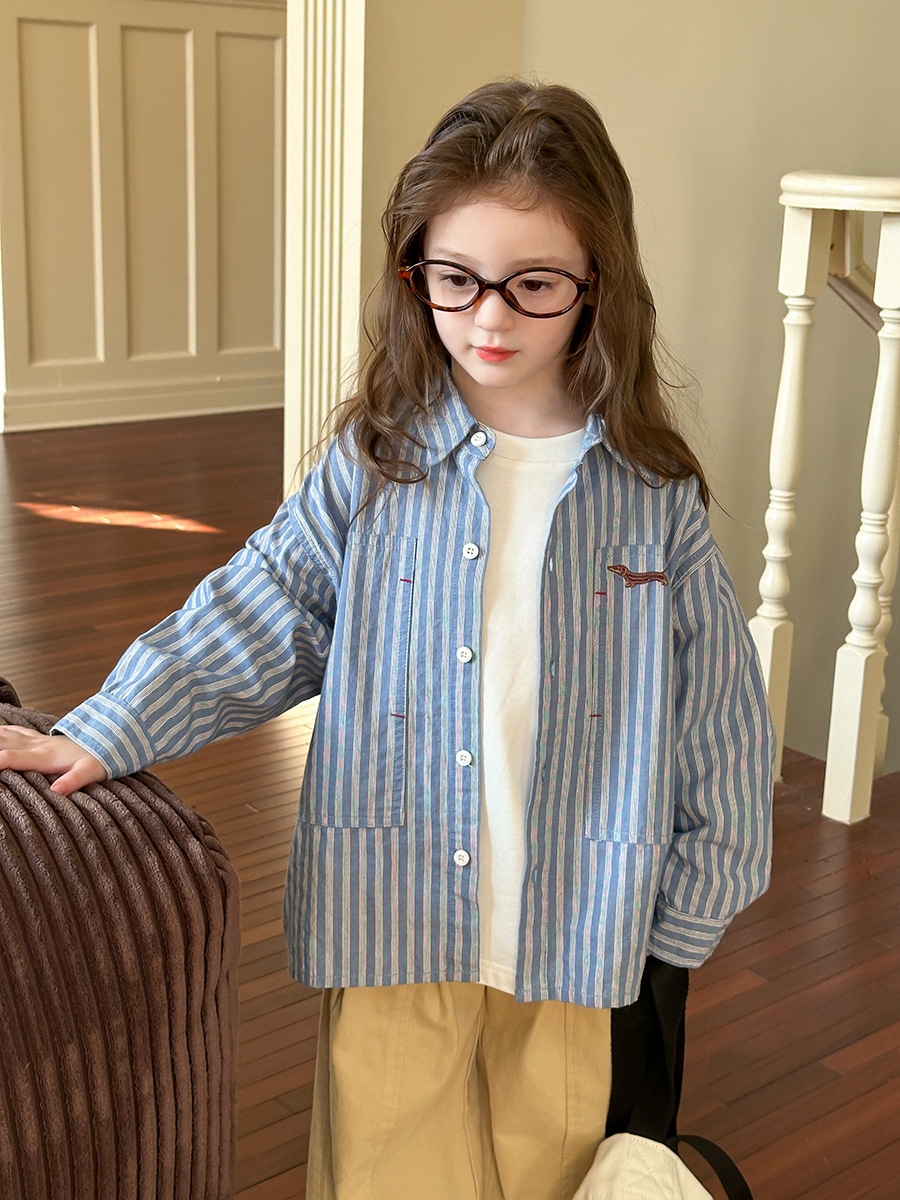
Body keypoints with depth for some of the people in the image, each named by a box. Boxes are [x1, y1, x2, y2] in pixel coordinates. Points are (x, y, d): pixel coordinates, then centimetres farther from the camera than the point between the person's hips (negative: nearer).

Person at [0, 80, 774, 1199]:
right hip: (393, 927, 0)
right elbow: (248, 622, -2)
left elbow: (717, 718, 2)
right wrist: (102, 732, -12)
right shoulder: (372, 469, -4)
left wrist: (688, 917, 4)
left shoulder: (652, 495, -4)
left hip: (571, 936, 1)